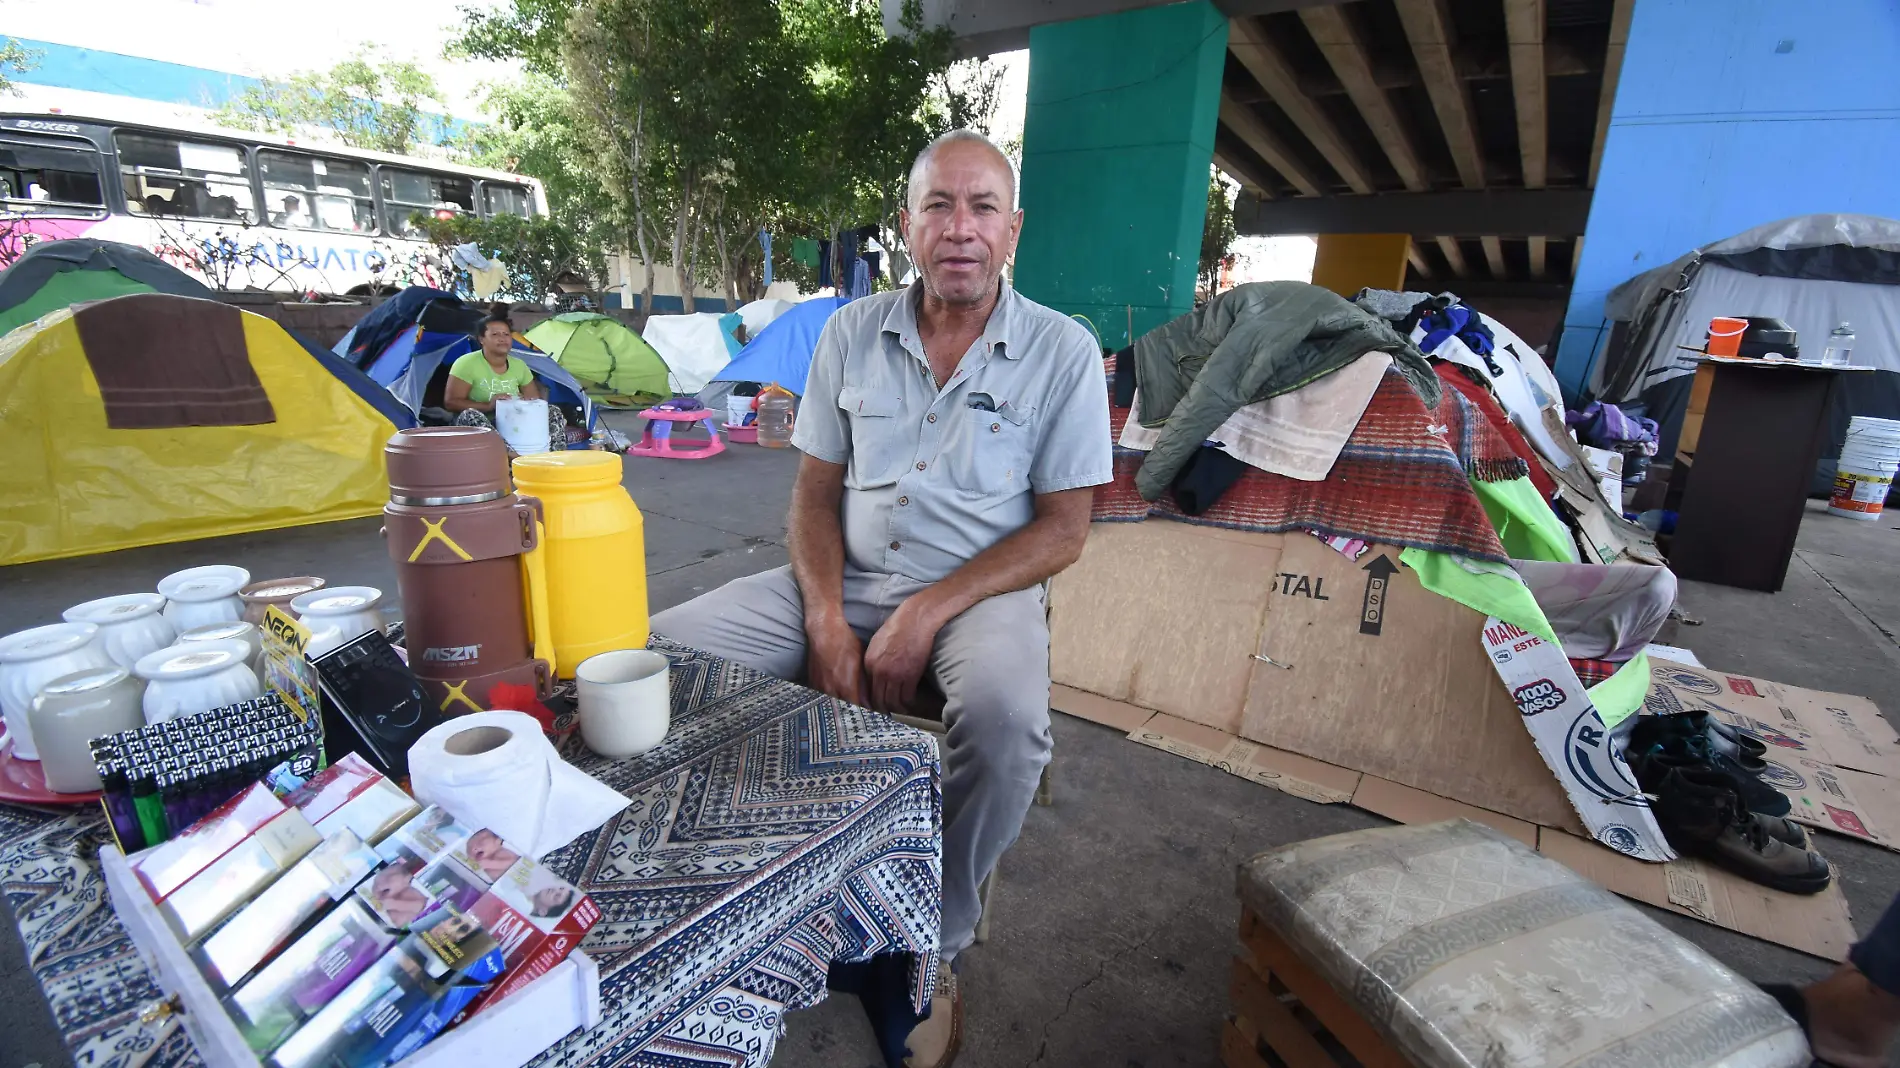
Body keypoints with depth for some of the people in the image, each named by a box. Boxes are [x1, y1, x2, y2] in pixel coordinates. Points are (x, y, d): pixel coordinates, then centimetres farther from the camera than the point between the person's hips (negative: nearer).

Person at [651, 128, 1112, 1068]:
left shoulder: (1063, 351, -5)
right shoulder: (852, 333, 5)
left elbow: (1062, 528, -8)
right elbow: (815, 491, 6)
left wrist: (927, 613, -19)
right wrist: (825, 619, -11)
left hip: (979, 588, -3)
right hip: (843, 580, 4)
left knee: (1005, 716, -35)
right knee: (664, 648, -11)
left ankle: (935, 949, -5)